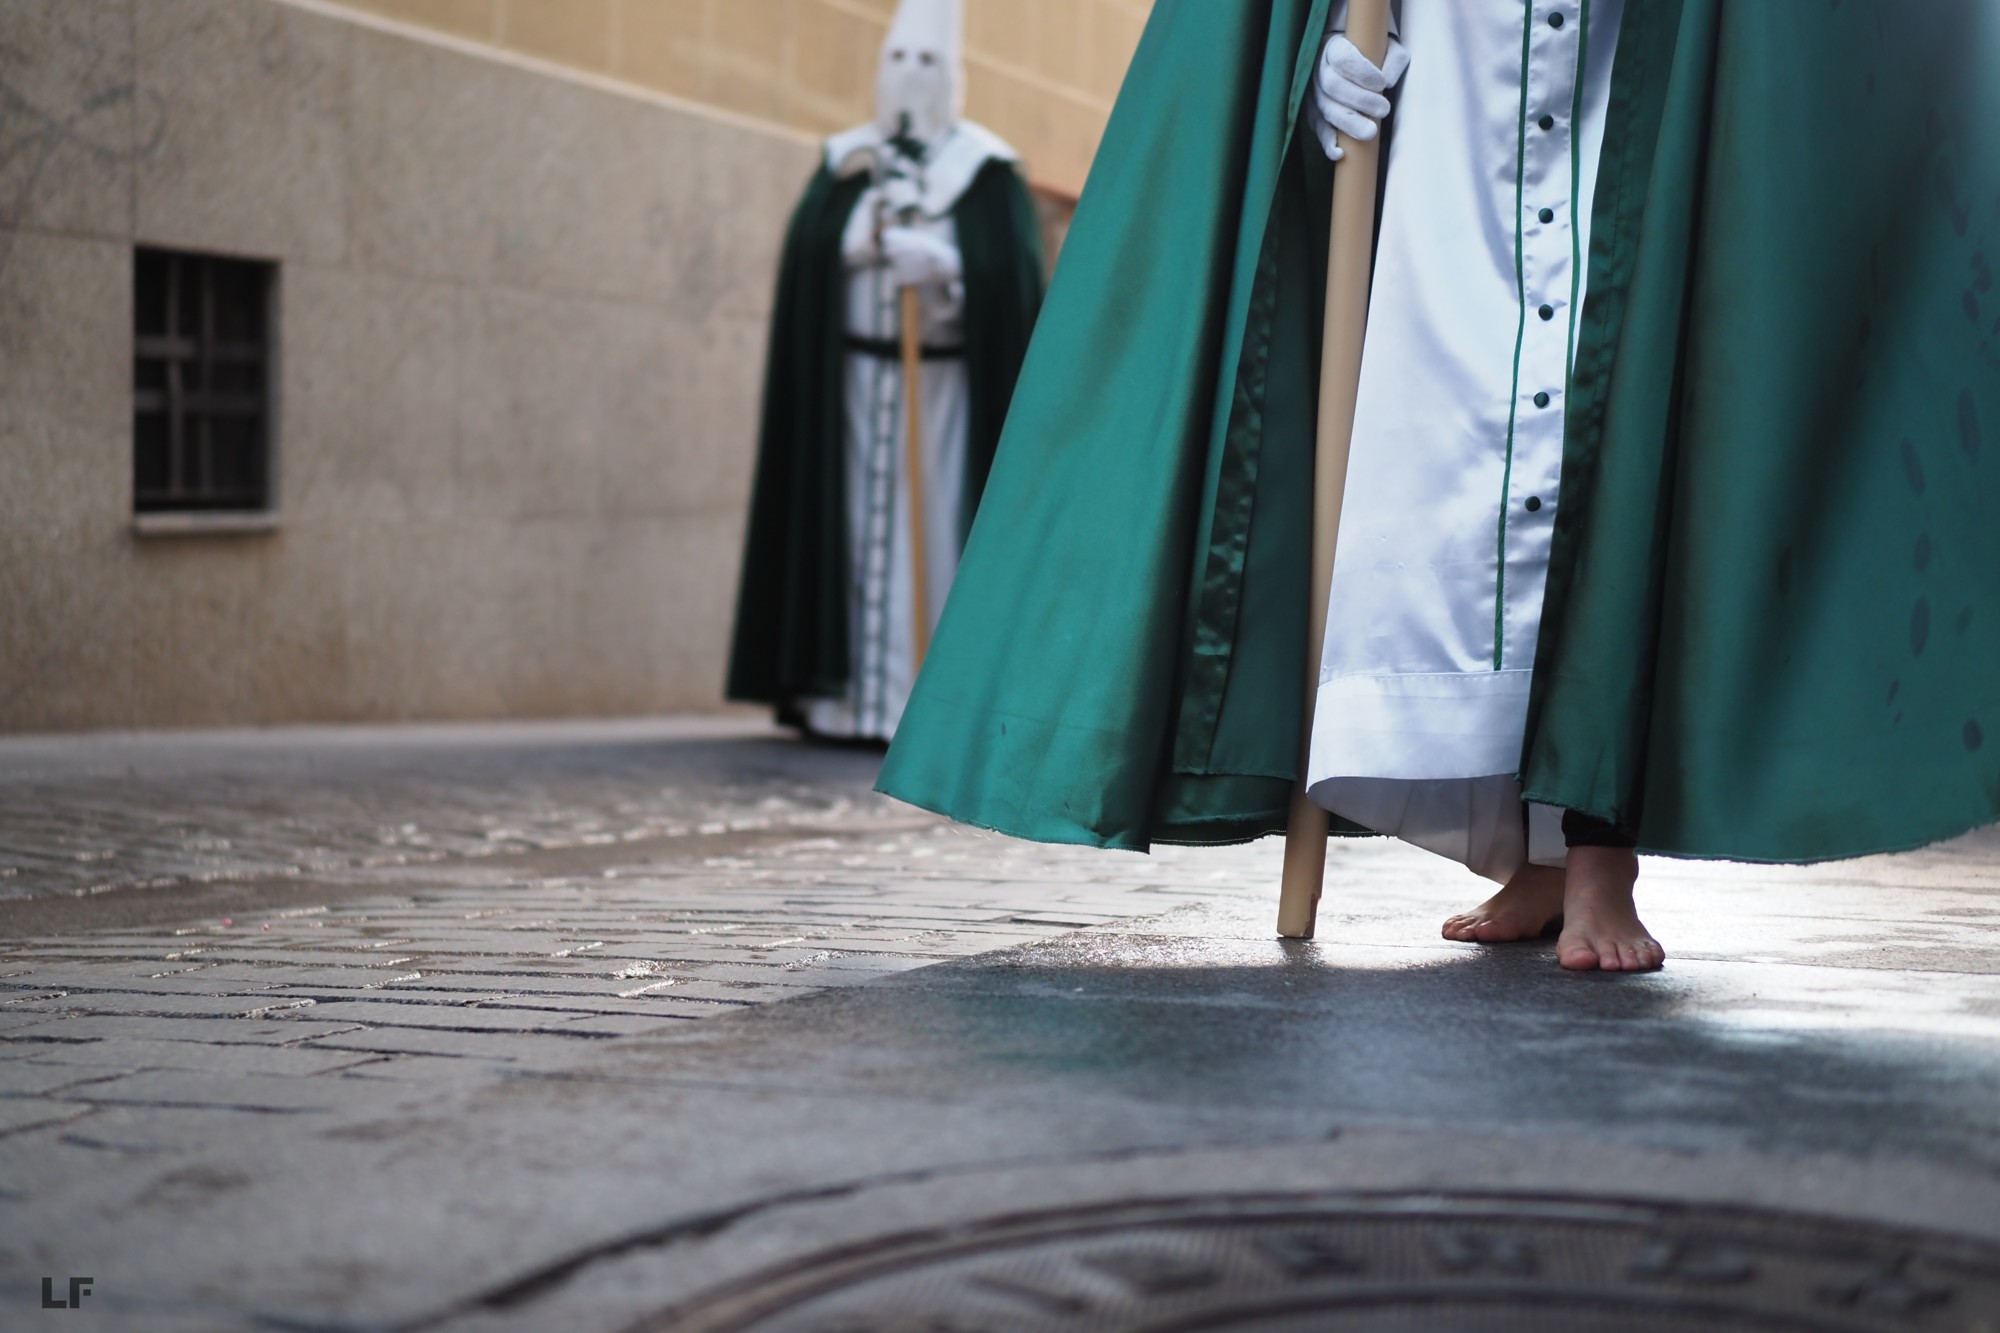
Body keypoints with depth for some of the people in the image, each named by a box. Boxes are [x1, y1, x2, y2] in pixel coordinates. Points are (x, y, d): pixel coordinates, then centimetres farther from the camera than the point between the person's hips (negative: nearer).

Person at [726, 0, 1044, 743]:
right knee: (855, 528, -1)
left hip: (947, 387, -3)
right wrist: (861, 228, -17)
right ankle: (847, 694, -1)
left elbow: (1011, 280, -10)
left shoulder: (987, 170, 1)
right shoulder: (845, 163, 11)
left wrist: (941, 267, -26)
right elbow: (805, 260, 0)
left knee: (939, 528, -7)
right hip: (853, 382, 3)